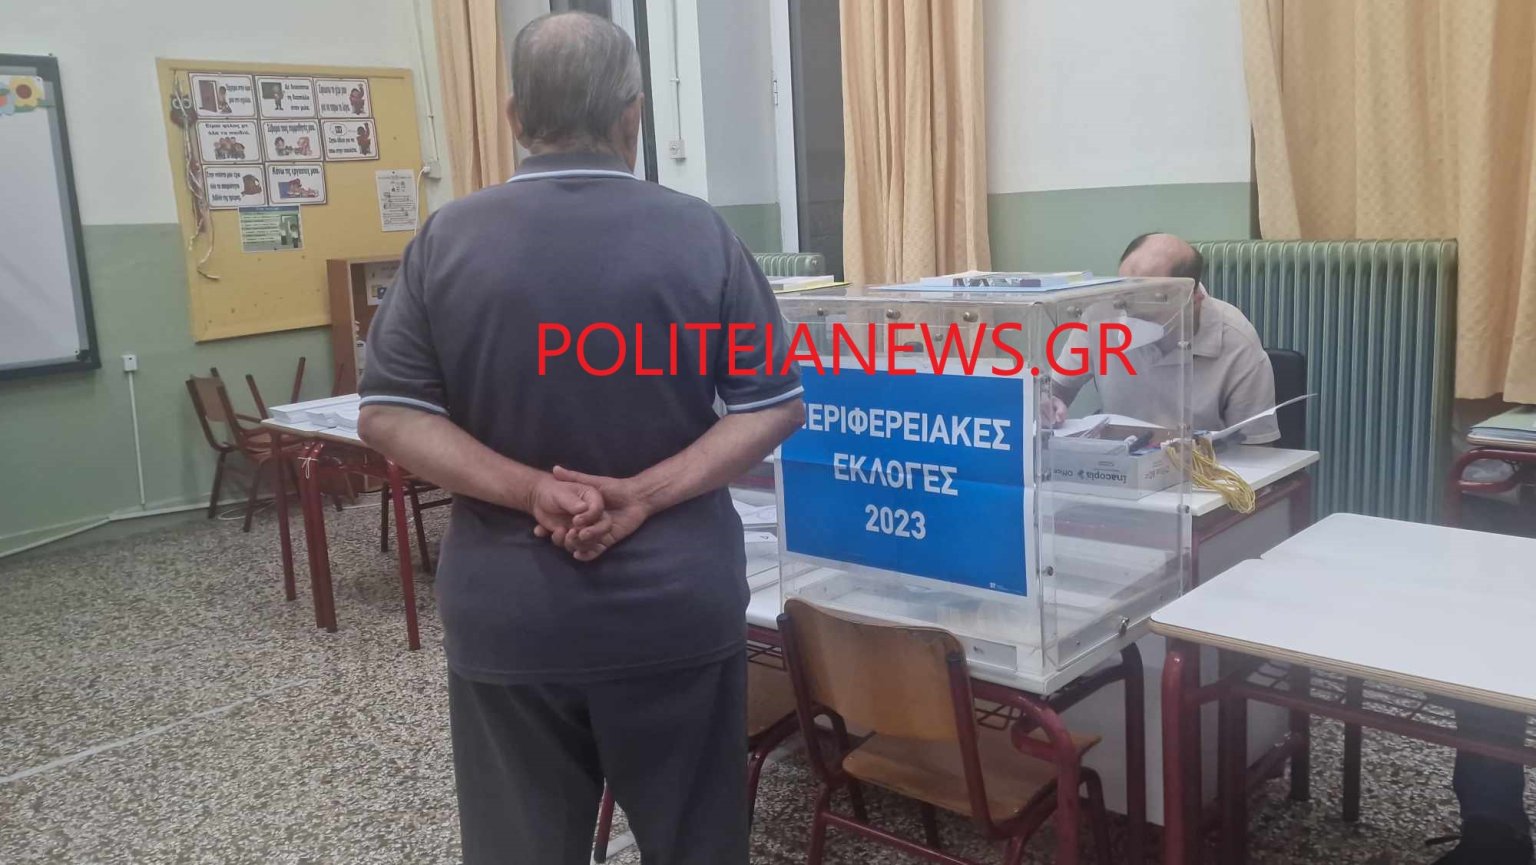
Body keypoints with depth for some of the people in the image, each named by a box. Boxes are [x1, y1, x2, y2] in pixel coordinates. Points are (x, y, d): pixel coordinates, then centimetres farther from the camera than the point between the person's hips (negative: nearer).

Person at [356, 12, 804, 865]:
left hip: (510, 612, 1)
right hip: (678, 602, 0)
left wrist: (530, 490, -11)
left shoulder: (449, 239, -3)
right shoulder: (700, 233, -5)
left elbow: (388, 416, -5)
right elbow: (775, 404, -5)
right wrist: (646, 493, -11)